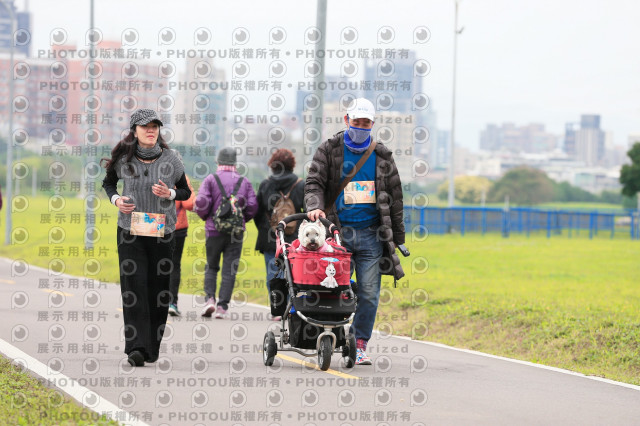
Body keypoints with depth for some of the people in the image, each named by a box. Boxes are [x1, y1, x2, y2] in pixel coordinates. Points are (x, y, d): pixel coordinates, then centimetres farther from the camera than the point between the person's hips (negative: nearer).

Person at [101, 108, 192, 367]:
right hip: (130, 230, -1)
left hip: (161, 231, 1)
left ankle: (153, 347, 15)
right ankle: (136, 348, -15)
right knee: (133, 286, -11)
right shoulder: (123, 158, 0)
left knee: (158, 288, 3)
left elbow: (186, 192, 11)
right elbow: (108, 182, 18)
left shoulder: (169, 159, 0)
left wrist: (170, 193, -10)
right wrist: (115, 199, -2)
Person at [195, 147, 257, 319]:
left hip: (214, 229, -1)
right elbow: (253, 206, -1)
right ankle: (222, 307, -3)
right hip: (236, 232, 1)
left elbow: (201, 203, -11)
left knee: (211, 267, 13)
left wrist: (205, 216, 10)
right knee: (230, 269, 3)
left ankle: (209, 299, -4)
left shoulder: (211, 179, 0)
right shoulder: (244, 182, 7)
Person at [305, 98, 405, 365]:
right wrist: (314, 206, -22)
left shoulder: (382, 157, 12)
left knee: (369, 293, -4)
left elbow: (394, 197, 16)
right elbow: (314, 182, 0)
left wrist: (398, 237, 14)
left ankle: (360, 345, 4)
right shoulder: (329, 151, 6)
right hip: (338, 233, -1)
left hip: (372, 235, 1)